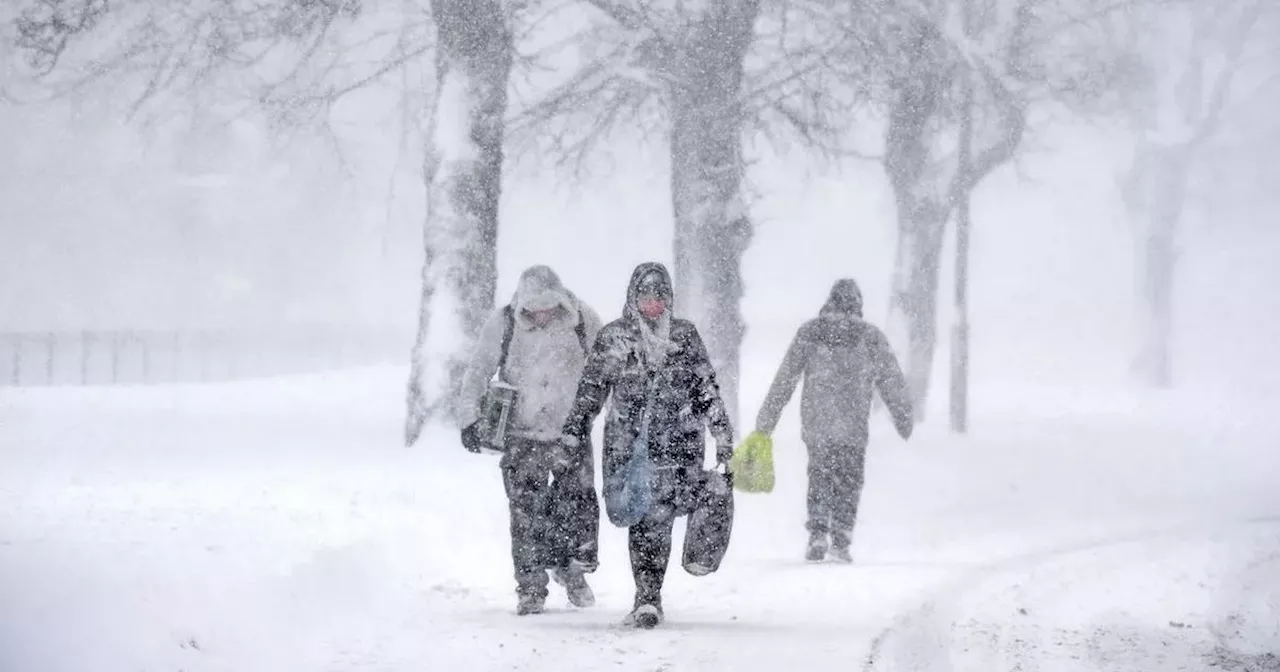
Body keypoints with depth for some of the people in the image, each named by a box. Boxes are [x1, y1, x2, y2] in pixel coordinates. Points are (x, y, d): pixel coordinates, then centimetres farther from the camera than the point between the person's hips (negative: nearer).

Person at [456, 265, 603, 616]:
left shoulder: (583, 321, -6)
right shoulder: (502, 324, -10)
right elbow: (478, 372, -3)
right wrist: (469, 418, -11)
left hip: (571, 432, 1)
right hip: (522, 435, -1)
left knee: (581, 504, -2)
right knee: (526, 513, -4)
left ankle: (572, 568, 22)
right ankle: (531, 587, 6)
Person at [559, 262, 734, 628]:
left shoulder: (685, 335, 10)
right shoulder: (613, 337, 8)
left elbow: (707, 388, 13)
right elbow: (590, 389, 11)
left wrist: (722, 432, 9)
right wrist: (574, 431, 8)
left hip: (676, 442, 0)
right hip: (627, 443, 0)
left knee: (658, 518, -10)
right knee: (640, 519, -6)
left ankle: (648, 598, -4)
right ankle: (648, 598, -2)